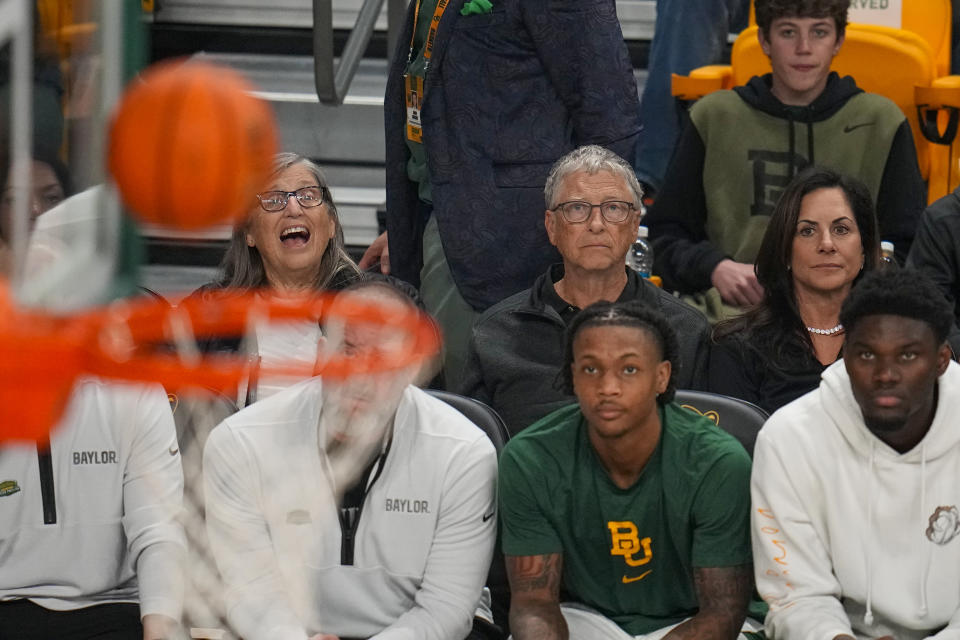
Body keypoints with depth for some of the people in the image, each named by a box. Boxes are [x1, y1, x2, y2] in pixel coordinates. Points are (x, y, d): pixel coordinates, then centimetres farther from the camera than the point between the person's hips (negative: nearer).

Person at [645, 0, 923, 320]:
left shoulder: (880, 122, 16)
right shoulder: (713, 117, 17)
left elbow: (906, 247, 15)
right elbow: (666, 234, 18)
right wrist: (716, 268, -3)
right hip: (731, 304, 0)